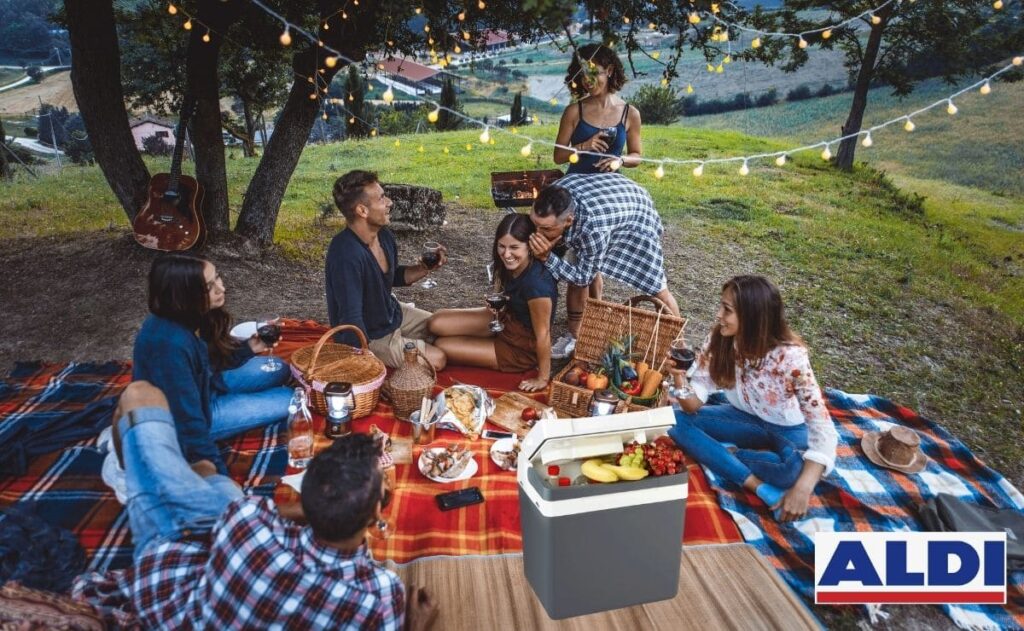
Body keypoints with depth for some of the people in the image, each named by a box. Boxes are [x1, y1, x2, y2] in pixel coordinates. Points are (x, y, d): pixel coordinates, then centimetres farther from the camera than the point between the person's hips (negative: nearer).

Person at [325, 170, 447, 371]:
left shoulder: (384, 235, -8)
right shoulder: (346, 255, -35)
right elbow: (352, 319, -34)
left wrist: (425, 268, -6)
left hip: (393, 314, 9)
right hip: (368, 336, -8)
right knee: (436, 359, -13)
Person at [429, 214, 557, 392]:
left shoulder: (536, 282, -36)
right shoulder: (514, 266, -11)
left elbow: (543, 335, -27)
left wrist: (543, 378, -18)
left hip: (523, 348, -8)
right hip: (507, 320, 8)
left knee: (442, 346, -7)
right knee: (437, 323, -3)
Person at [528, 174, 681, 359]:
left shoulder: (592, 227, -48)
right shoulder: (552, 199, -31)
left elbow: (583, 277, -31)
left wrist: (546, 257, -43)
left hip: (636, 212, -5)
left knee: (657, 288, 0)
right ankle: (575, 336, 29)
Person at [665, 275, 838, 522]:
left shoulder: (790, 356, -31)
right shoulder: (718, 340, -18)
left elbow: (823, 427, -34)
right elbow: (694, 405, -16)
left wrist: (803, 489, -46)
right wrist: (679, 377, -39)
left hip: (787, 430, -4)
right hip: (744, 419, 4)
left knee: (797, 467, -38)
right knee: (677, 420, -21)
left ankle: (725, 453, -12)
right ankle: (761, 488, -25)